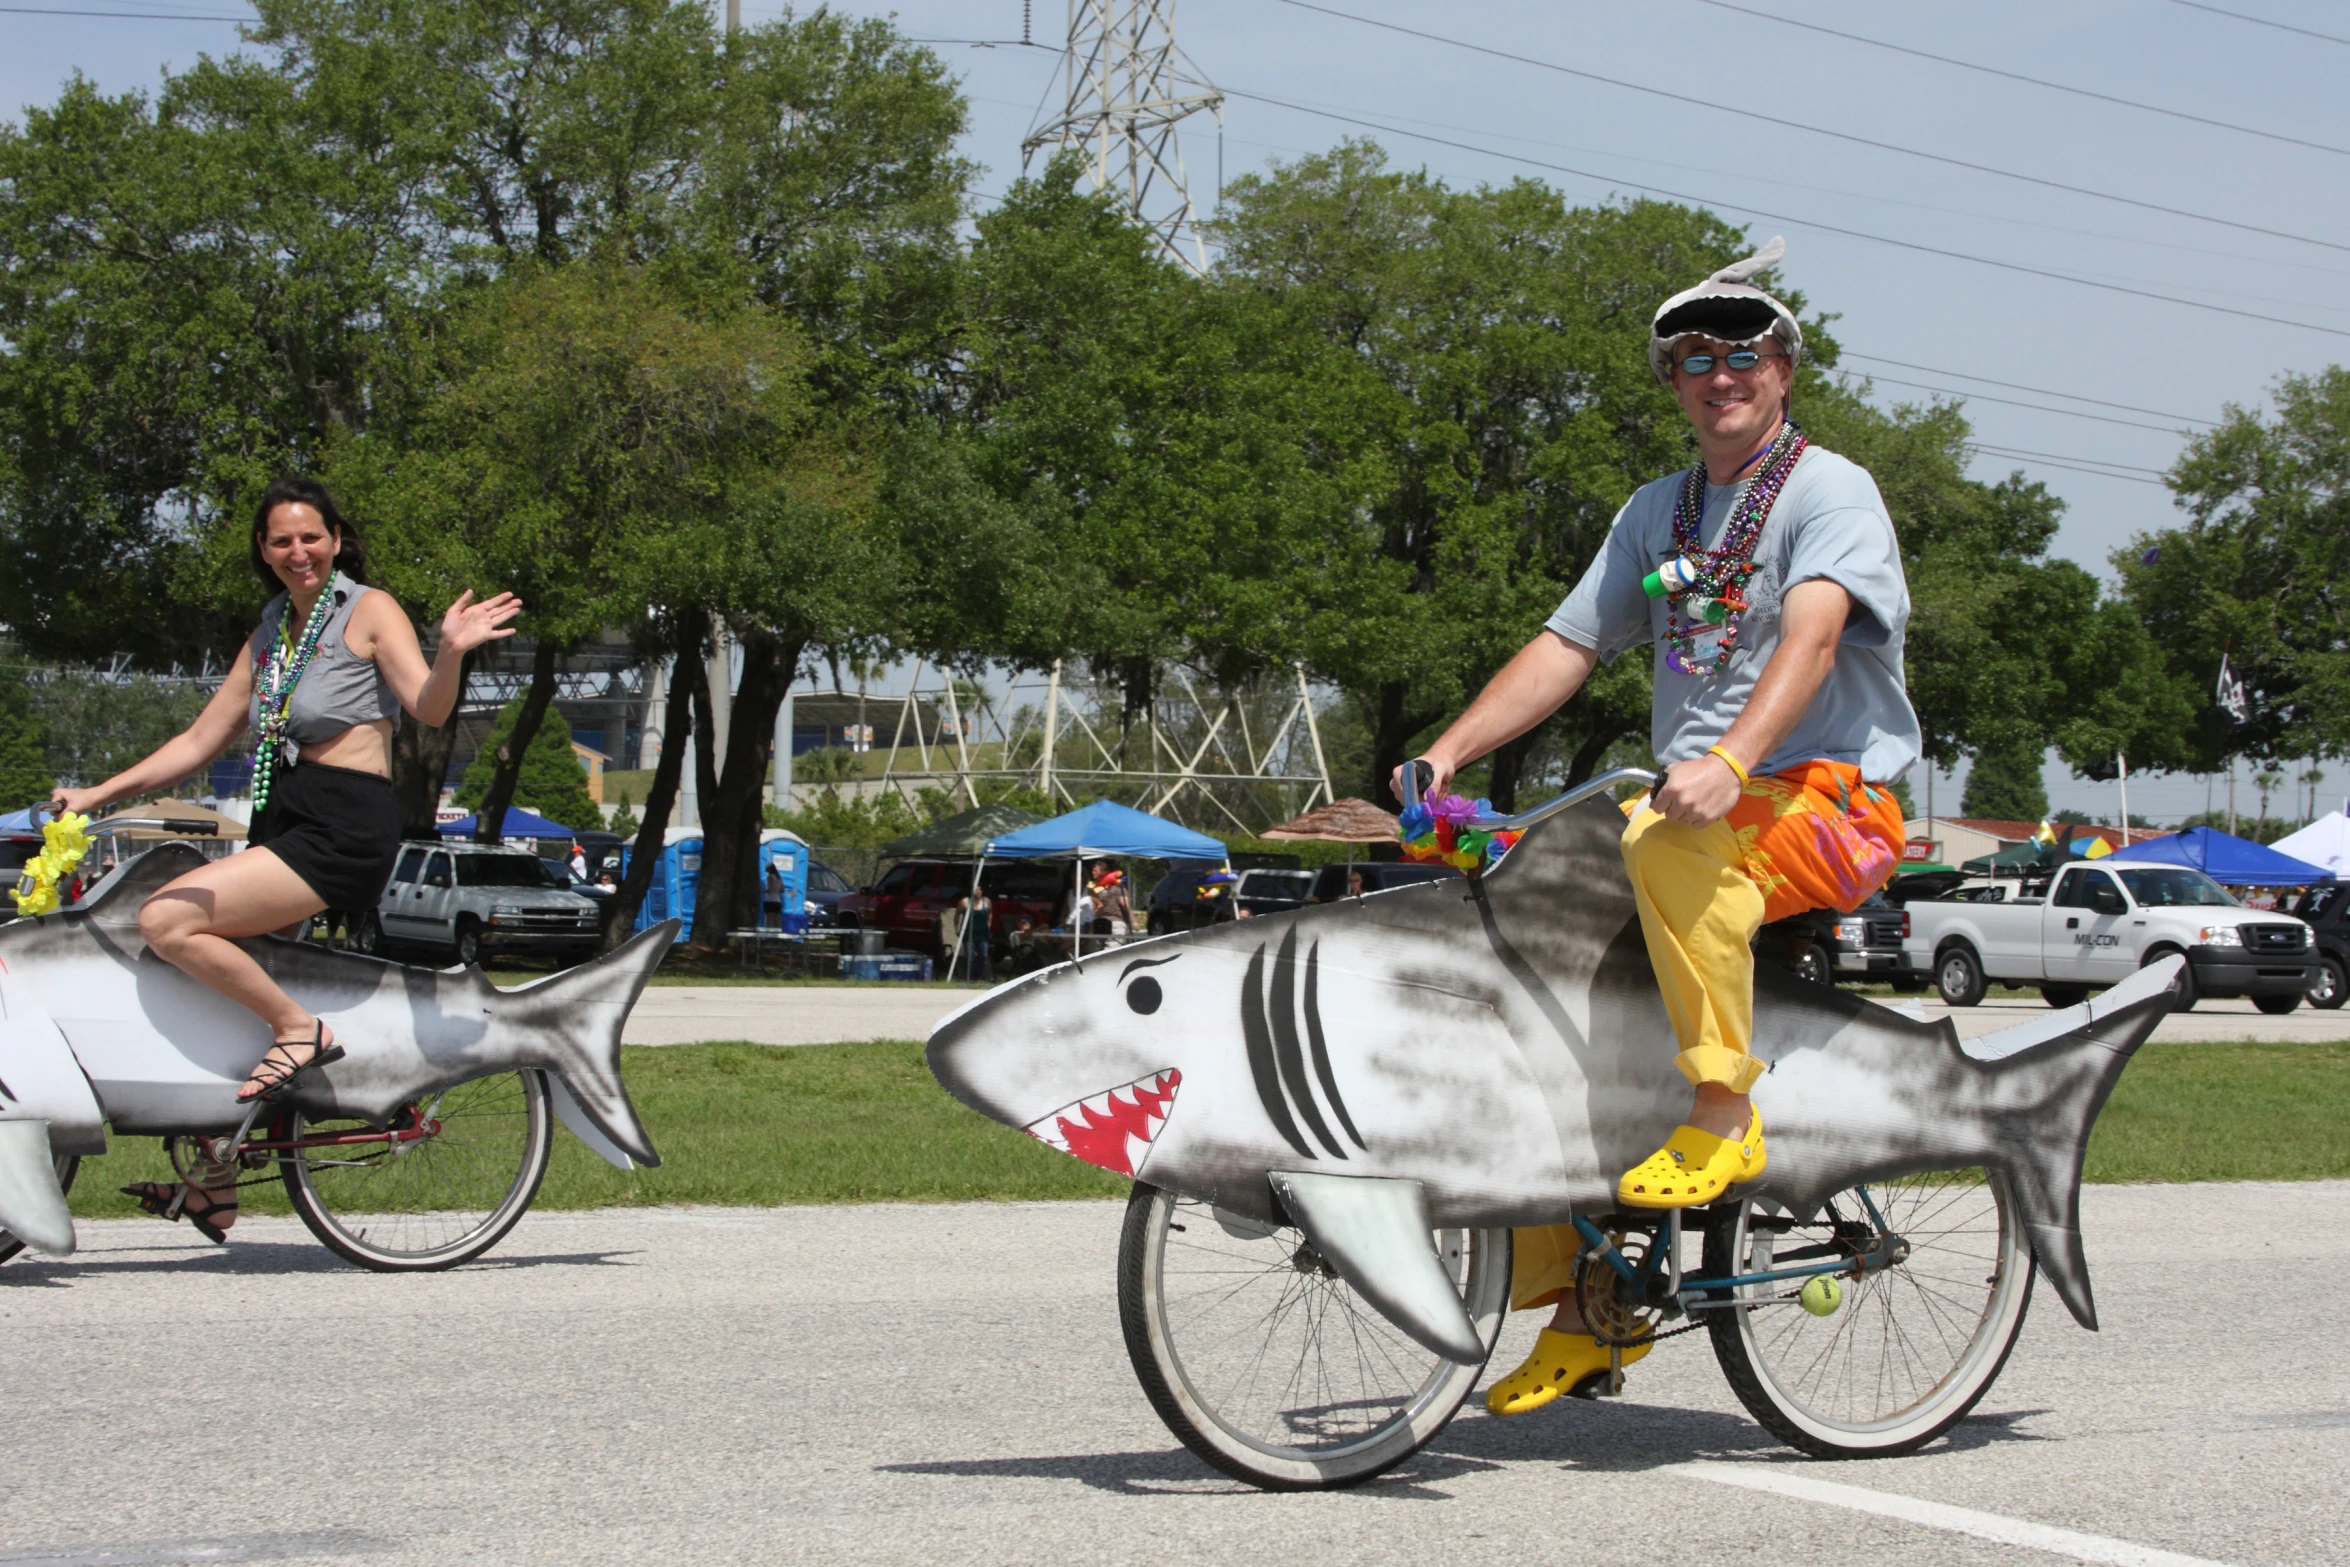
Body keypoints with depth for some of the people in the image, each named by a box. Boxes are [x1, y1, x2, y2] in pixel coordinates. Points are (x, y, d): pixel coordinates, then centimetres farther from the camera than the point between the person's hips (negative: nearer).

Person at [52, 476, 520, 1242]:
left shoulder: (368, 610, -1)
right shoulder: (271, 635, 21)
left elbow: (429, 709, -15)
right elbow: (199, 741, 23)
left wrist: (451, 653, -36)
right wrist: (96, 795, 18)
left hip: (347, 828, -8)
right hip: (283, 821, 8)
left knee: (168, 921, -22)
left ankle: (299, 1028, -10)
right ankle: (213, 1182, 10)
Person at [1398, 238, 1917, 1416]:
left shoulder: (1830, 489, -4)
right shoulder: (1657, 512, 19)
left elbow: (1810, 637, -22)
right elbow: (1566, 647, 15)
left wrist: (1728, 767, -38)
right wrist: (1448, 753, 1)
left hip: (1830, 801, -7)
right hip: (1705, 800, 7)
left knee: (1669, 845, -39)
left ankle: (1725, 1115, -27)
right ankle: (1579, 1306, 0)